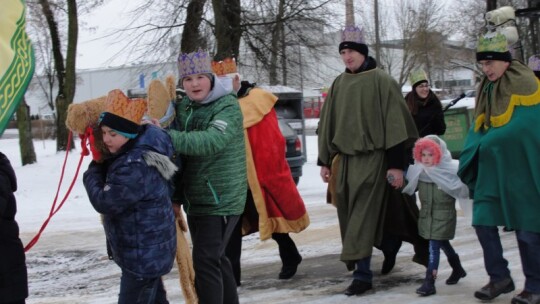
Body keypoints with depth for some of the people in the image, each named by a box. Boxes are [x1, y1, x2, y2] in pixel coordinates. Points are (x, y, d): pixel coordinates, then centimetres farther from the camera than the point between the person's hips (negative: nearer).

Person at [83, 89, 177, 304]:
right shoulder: (141, 150, 4)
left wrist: (93, 172, -8)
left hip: (143, 254, -11)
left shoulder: (135, 167, -29)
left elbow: (104, 202, -23)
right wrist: (101, 168, 4)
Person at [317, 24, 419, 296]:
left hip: (372, 158, -6)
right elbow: (327, 124, 16)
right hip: (344, 158, 6)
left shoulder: (381, 81, -6)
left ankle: (362, 273, -10)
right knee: (348, 214, 10)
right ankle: (355, 257, 29)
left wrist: (396, 164, -12)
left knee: (363, 216, -10)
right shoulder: (338, 84, 11)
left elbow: (394, 123, -8)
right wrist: (325, 161, 13)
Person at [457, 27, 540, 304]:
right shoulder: (486, 89, 13)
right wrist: (471, 156, 2)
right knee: (483, 223, 3)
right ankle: (500, 278, 16)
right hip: (491, 169, 7)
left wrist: (487, 144, -16)